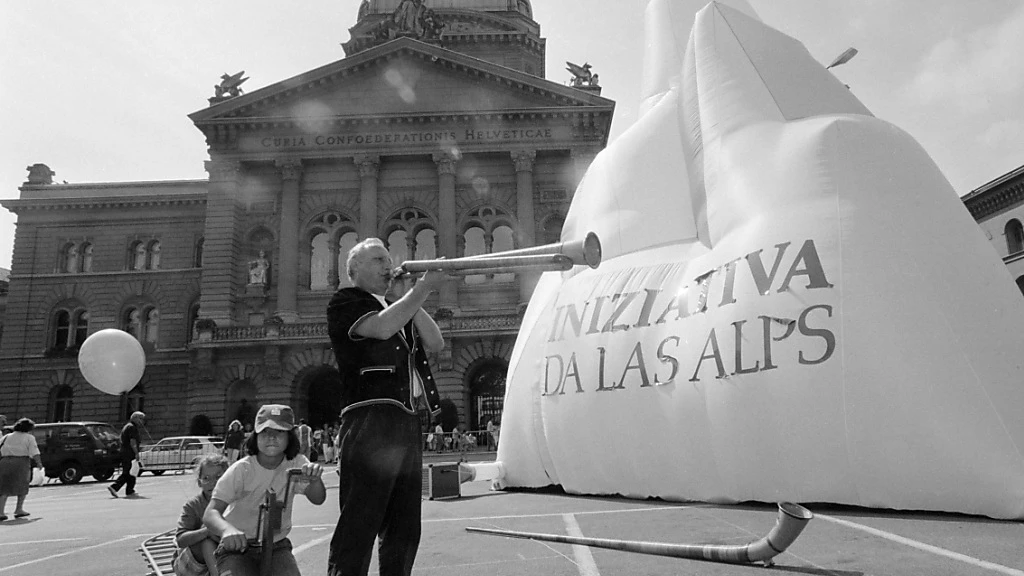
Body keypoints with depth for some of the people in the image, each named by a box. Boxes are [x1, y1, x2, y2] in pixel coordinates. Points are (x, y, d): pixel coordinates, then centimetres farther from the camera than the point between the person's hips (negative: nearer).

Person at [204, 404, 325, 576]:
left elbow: (317, 499, -20)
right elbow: (210, 513, -24)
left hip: (277, 548, 2)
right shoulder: (241, 470, -16)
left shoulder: (296, 464, -9)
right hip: (237, 547, -2)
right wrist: (227, 529, -48)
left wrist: (315, 479, -44)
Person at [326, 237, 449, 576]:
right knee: (358, 526, -9)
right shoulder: (346, 302, 4)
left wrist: (410, 298, 10)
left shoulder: (397, 308, 26)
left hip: (408, 424, 8)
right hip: (370, 421, -8)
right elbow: (381, 327, -16)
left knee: (405, 530, 11)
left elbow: (436, 344, 16)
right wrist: (424, 287, -10)